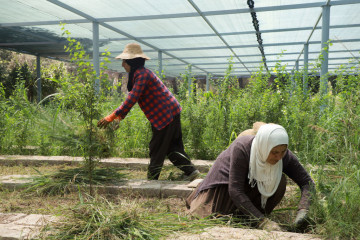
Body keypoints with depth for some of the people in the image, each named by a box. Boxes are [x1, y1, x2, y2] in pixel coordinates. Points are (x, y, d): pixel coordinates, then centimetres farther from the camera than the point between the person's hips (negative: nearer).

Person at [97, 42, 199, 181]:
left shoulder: (142, 75, -19)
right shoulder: (138, 74, 13)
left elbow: (132, 99, -26)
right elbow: (132, 98, 15)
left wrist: (111, 117, -22)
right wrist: (119, 117, 9)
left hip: (166, 113, -10)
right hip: (168, 113, 10)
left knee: (157, 147, 1)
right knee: (171, 146, 14)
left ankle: (152, 179, 13)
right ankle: (190, 171, 17)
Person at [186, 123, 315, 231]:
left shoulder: (285, 156, -27)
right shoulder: (242, 148, -38)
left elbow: (307, 182, -17)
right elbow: (235, 190, -39)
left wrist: (302, 210, -35)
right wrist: (263, 221, -43)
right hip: (226, 179, -3)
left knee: (279, 182, -26)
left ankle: (247, 216, -8)